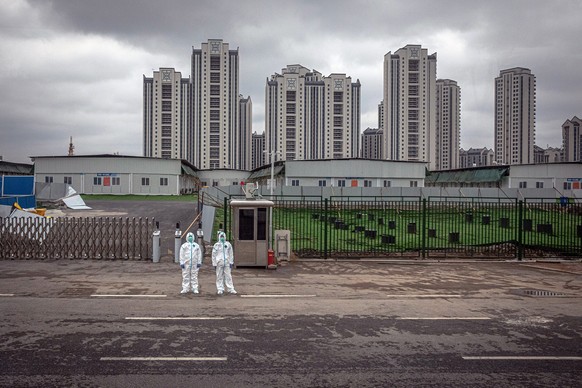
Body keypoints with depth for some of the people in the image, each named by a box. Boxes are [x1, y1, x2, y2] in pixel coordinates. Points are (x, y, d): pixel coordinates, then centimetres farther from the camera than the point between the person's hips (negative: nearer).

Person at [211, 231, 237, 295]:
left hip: (227, 263, 1)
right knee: (219, 276, 1)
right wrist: (214, 263, 1)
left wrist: (231, 262, 5)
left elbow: (231, 254, 11)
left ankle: (230, 289, 3)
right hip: (219, 263, -1)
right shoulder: (216, 245, 3)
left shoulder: (228, 244, 8)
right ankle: (220, 289, 8)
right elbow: (214, 255, 4)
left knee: (228, 276, -1)